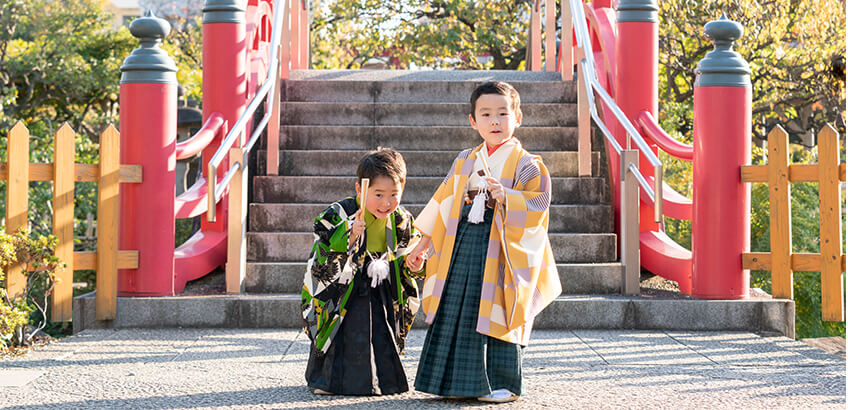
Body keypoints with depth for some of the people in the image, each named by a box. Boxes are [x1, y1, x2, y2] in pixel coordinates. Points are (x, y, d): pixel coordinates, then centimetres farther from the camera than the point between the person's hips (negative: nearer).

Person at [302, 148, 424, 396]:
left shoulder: (401, 222, 0)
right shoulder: (339, 215, -16)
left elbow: (406, 261, 14)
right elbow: (323, 266, -22)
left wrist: (413, 265, -11)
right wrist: (350, 236, -35)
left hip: (382, 299, 4)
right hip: (343, 298, -4)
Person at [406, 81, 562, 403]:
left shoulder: (526, 166, -2)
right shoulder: (464, 162, 13)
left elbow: (536, 208, -11)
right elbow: (442, 207, 19)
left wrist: (505, 197, -27)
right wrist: (423, 245, 20)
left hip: (500, 252, -5)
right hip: (461, 249, 5)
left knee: (495, 313, -4)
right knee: (456, 313, 5)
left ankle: (503, 383, 8)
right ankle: (461, 380, 15)